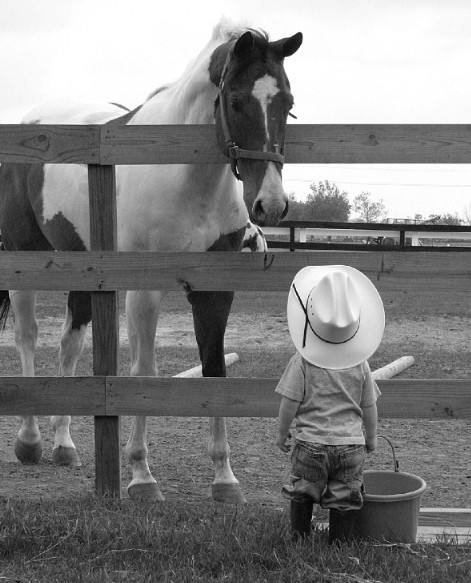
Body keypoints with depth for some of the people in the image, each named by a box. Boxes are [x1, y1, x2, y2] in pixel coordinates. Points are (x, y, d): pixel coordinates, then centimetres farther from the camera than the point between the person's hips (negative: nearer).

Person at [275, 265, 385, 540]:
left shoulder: (302, 361, -11)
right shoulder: (360, 364, -2)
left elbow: (290, 403, -9)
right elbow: (369, 407, 5)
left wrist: (282, 433, 6)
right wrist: (371, 437, 20)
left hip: (311, 442, -2)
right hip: (351, 444, 2)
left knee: (302, 497, 13)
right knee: (344, 501, 8)